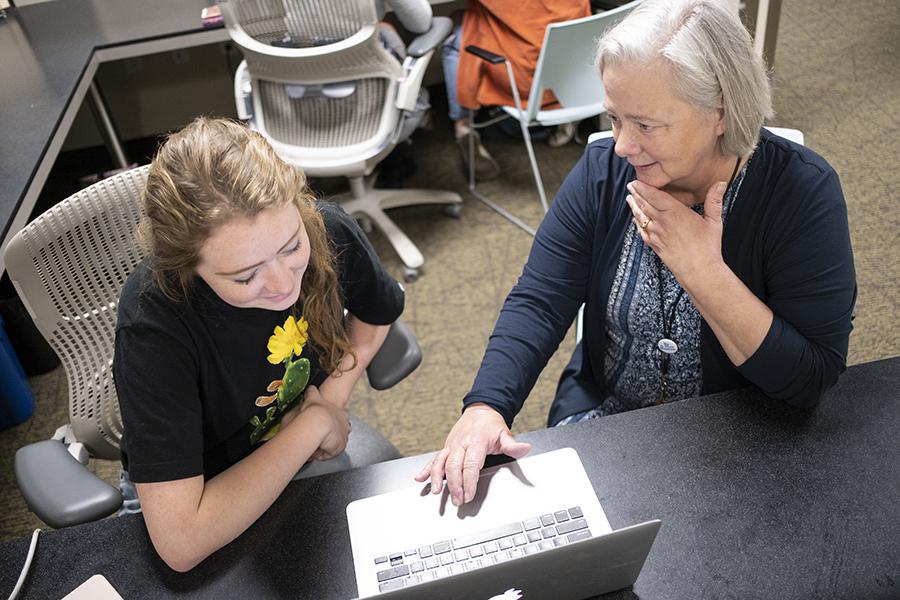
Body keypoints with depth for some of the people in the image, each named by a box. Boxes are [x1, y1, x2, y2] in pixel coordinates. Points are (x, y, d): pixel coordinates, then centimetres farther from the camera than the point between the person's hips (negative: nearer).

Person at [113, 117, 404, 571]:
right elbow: (181, 542, -35)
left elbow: (377, 313, 3)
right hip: (196, 488, -3)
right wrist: (315, 424, -27)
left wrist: (332, 397, -12)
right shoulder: (153, 324, -32)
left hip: (309, 448, 4)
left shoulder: (328, 231, -21)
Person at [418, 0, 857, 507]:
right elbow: (537, 304, -14)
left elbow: (814, 380, -21)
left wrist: (704, 273, -30)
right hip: (597, 416, 2)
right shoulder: (605, 170, -11)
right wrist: (485, 408, -30)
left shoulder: (803, 191, -19)